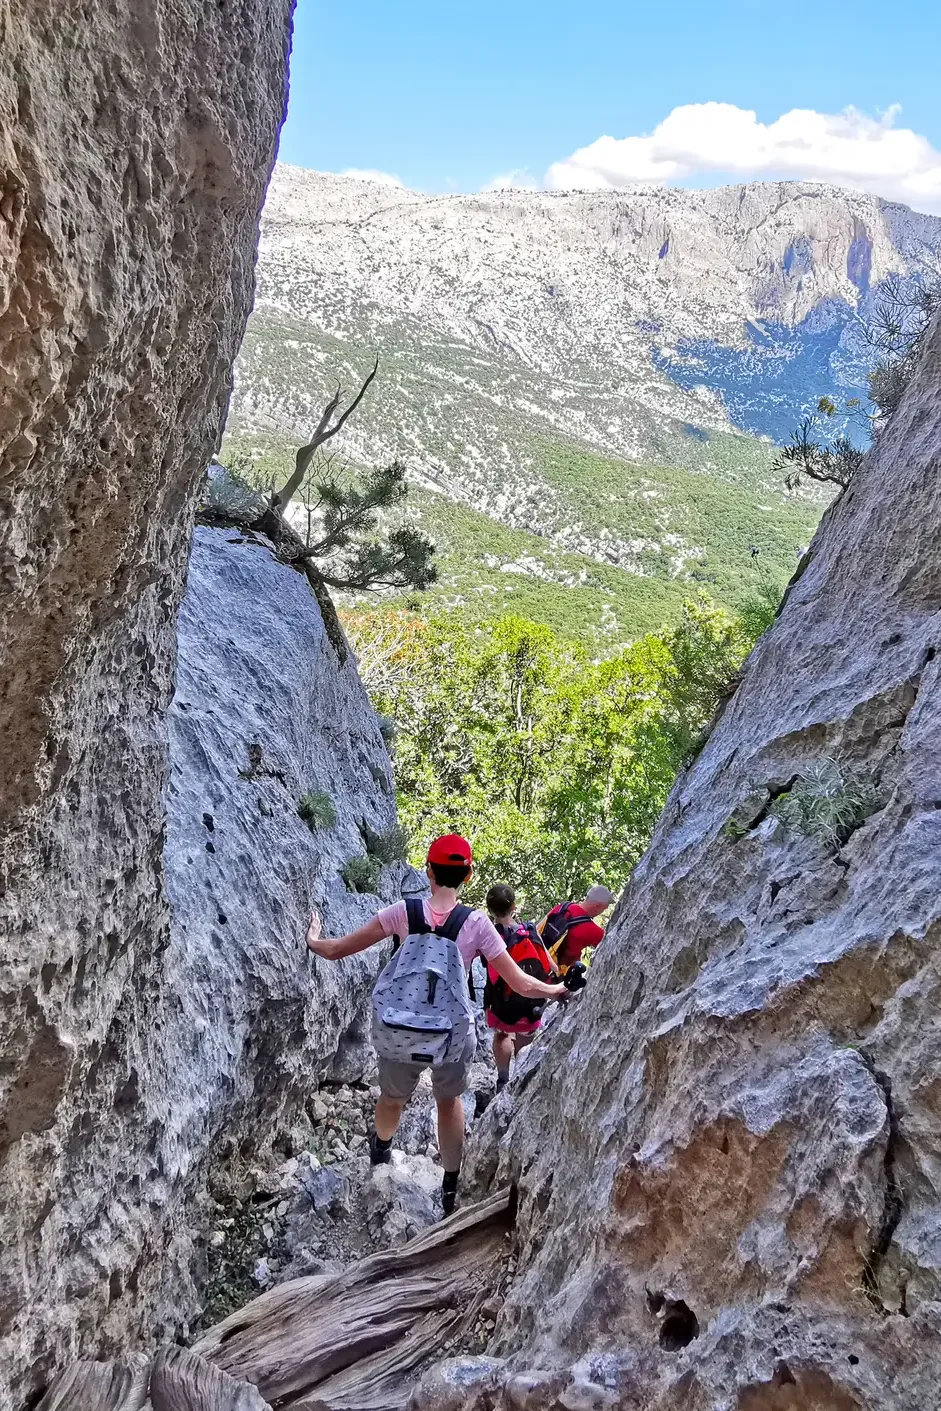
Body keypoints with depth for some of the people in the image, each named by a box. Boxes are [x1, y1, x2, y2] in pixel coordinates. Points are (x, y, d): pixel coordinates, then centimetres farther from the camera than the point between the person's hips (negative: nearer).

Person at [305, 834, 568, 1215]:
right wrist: (555, 990, 14)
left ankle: (381, 1149, 62)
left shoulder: (404, 912, -8)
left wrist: (313, 941, 20)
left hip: (396, 1034, 1)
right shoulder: (476, 924, -11)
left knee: (392, 1099, 31)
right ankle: (451, 1189, 41)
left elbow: (335, 950, -2)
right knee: (449, 1101, 29)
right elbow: (521, 985, -6)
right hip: (452, 1036, -1)